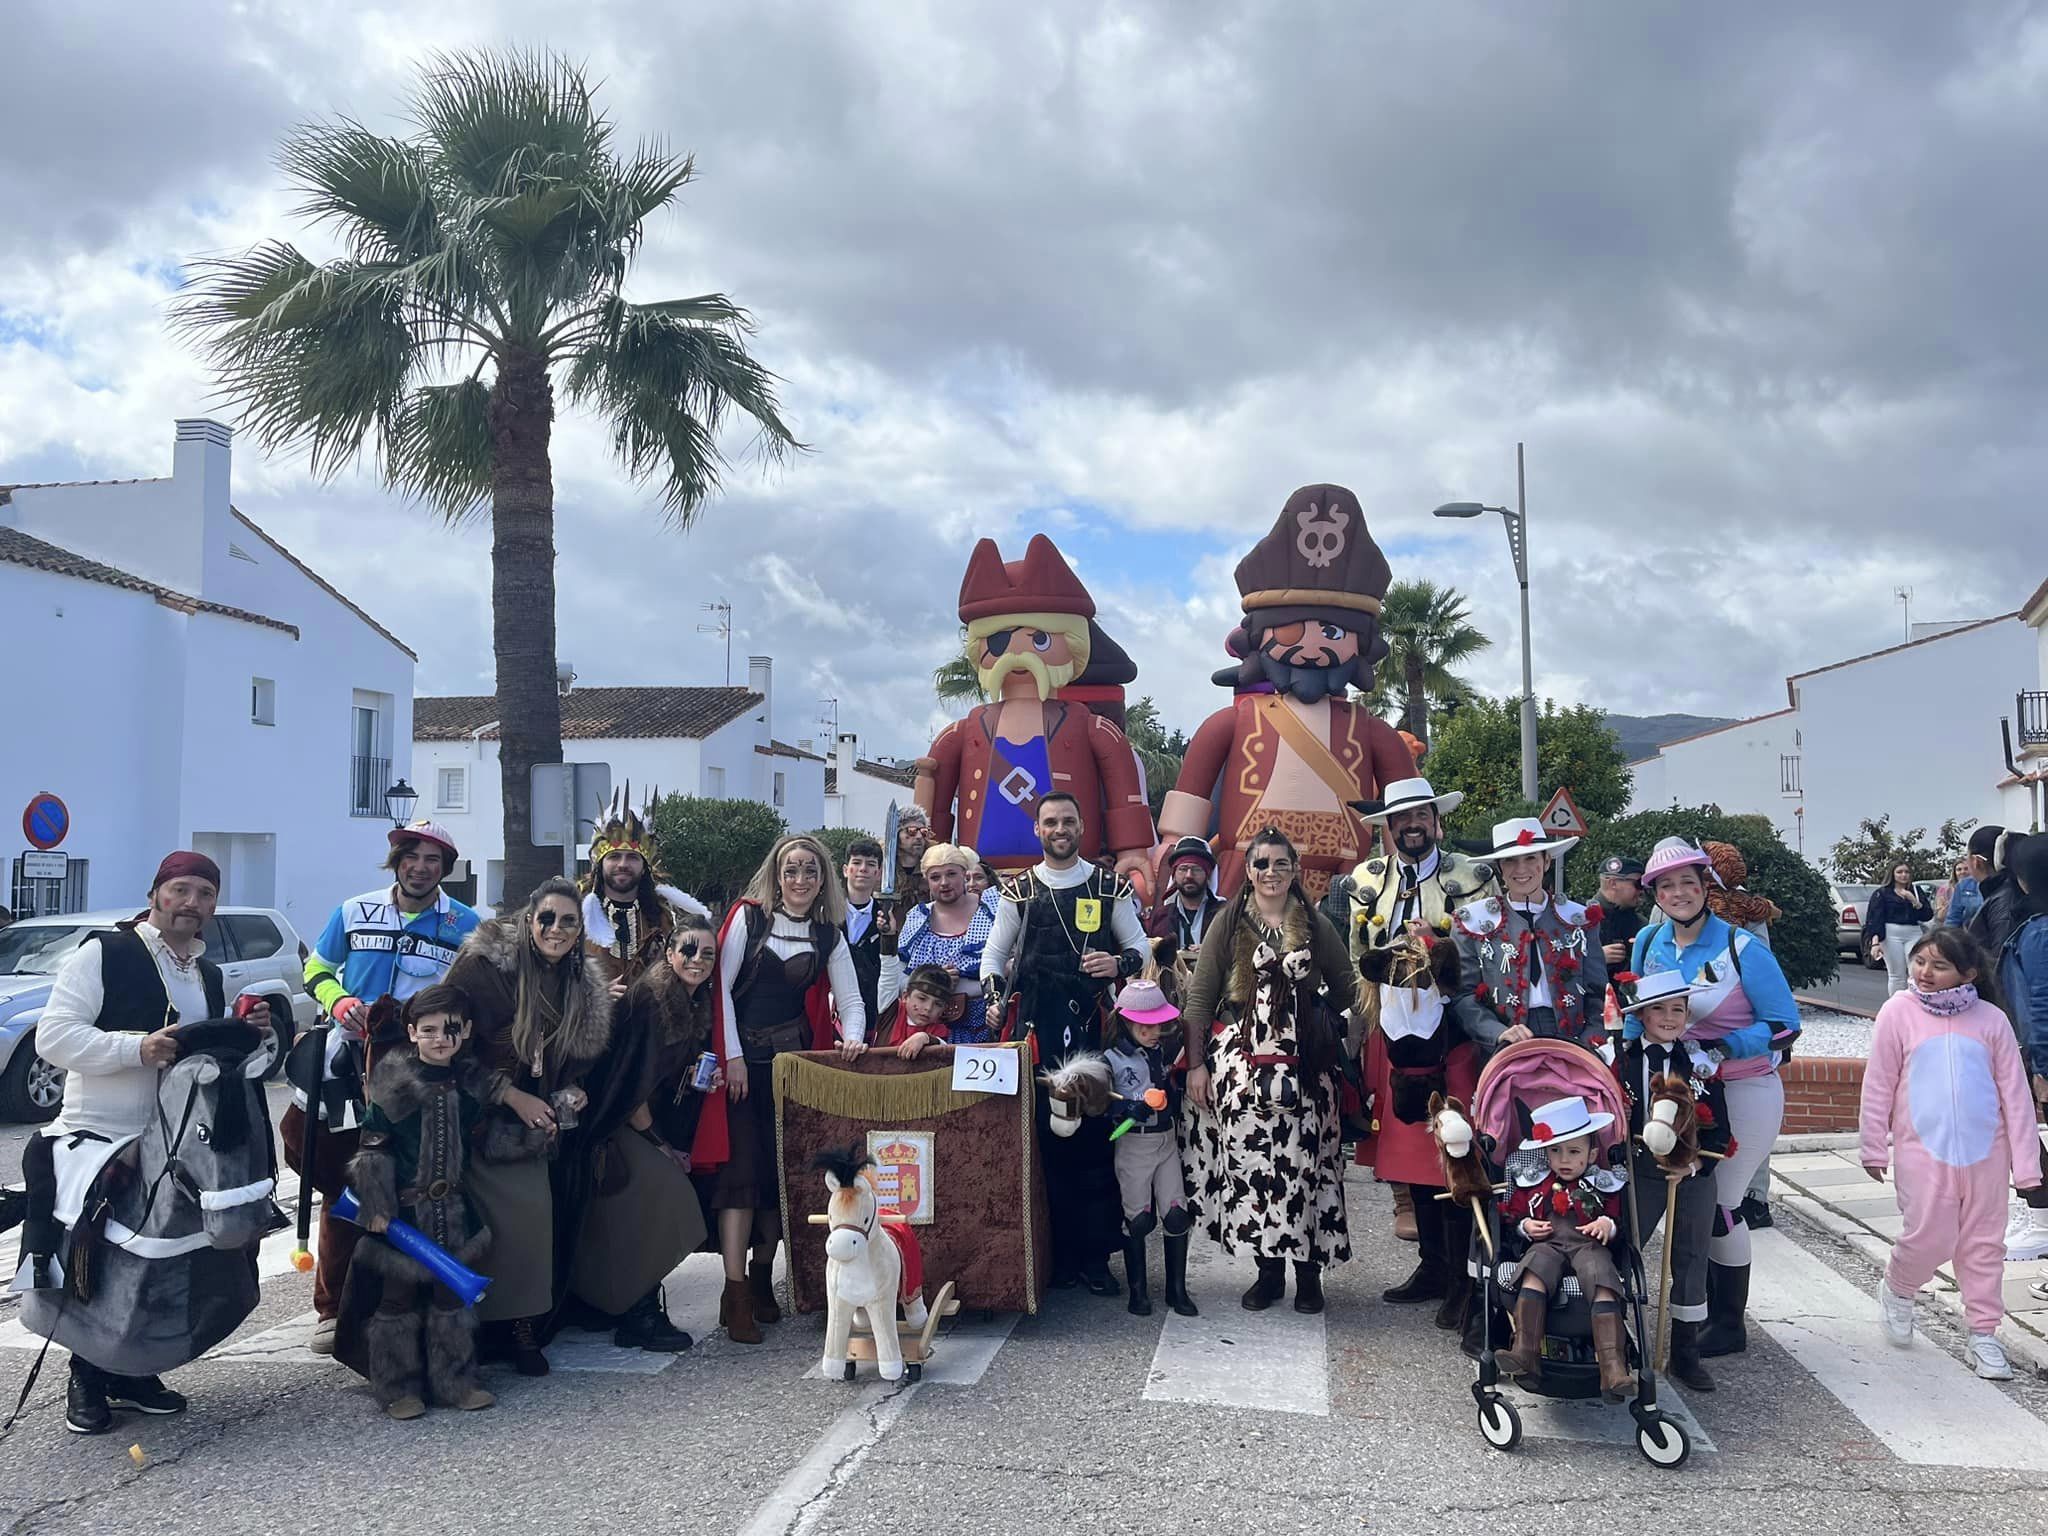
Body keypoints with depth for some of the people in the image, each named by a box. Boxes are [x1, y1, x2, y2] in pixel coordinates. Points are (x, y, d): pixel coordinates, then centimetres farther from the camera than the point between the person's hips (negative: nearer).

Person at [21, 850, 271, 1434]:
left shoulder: (210, 975, 14)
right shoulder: (104, 954, -8)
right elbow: (53, 1037, -15)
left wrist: (246, 1032, 3)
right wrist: (137, 1047, -26)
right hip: (94, 1141, -6)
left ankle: (130, 1373, 25)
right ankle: (87, 1381, 18)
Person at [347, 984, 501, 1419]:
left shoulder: (469, 1082, 4)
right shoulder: (393, 1081, -10)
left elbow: (475, 1142, 17)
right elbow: (373, 1148, -10)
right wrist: (376, 1205, -14)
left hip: (453, 1208, 4)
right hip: (404, 1208, -4)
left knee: (452, 1293, 10)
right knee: (399, 1294, 4)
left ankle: (454, 1380, 20)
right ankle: (398, 1388, 16)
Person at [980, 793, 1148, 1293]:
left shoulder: (1110, 887, 9)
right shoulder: (1019, 890, 10)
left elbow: (1140, 947, 12)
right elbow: (995, 953, 13)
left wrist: (1119, 963, -10)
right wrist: (993, 998, -4)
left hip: (1094, 1026, 0)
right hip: (1038, 1028, 0)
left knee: (1095, 1138, -1)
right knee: (1046, 1138, 1)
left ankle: (1095, 1256, 8)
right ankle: (1059, 1254, 11)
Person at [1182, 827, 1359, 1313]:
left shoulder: (1316, 925, 10)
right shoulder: (1229, 923, 4)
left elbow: (1347, 987, 12)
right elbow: (1199, 997, 2)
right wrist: (1196, 1063, -2)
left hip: (1302, 1061, 1)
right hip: (1241, 1058, -1)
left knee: (1304, 1158, -3)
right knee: (1250, 1158, -3)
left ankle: (1308, 1272, 10)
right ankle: (1268, 1270, 11)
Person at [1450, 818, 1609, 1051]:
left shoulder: (1579, 920, 14)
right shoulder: (1473, 921, 8)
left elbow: (1597, 996, 14)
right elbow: (1464, 997, 3)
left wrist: (1591, 1042, -2)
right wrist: (1499, 1033, -13)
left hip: (1570, 1047, 2)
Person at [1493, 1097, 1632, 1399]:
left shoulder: (1603, 1185, 14)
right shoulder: (1535, 1184, 17)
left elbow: (1619, 1222, 17)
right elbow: (1511, 1215, 24)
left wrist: (1607, 1225, -5)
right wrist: (1525, 1226, 3)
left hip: (1589, 1246, -1)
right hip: (1547, 1246, 1)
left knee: (1603, 1286, -32)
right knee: (1534, 1276, -33)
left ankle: (1613, 1368, -40)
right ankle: (1525, 1353, -42)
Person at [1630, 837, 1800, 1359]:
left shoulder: (1742, 949, -15)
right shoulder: (1648, 945, 1)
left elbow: (1785, 1027, -14)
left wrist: (1719, 1048, -24)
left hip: (1743, 1093, -5)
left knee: (1720, 1204, -1)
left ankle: (1730, 1326, 15)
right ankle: (1707, 1312, 27)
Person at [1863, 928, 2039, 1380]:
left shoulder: (1990, 1020, 1)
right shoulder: (1899, 1012, -3)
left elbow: (2015, 1092, 4)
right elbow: (1878, 1086, 1)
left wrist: (2025, 1161, 2)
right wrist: (1875, 1149, 4)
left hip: (1985, 1151, 2)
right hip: (1923, 1150, -2)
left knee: (1984, 1244, 9)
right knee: (1931, 1239, -5)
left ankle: (1983, 1334, 22)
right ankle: (1896, 1290, 25)